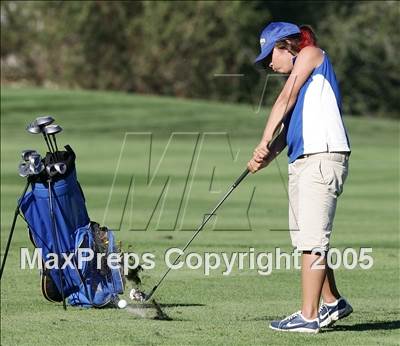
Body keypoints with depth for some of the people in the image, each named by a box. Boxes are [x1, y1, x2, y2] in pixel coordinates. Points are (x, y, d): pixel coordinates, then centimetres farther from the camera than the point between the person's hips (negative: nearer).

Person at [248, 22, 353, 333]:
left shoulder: (312, 54, 5)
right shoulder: (299, 83, 27)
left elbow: (285, 100, -3)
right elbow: (287, 128, 15)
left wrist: (265, 142, -8)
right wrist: (266, 157, -2)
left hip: (323, 157, -9)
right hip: (300, 163, 9)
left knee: (312, 239, -11)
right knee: (306, 239, 11)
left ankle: (309, 316, -13)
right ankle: (333, 302, 22)